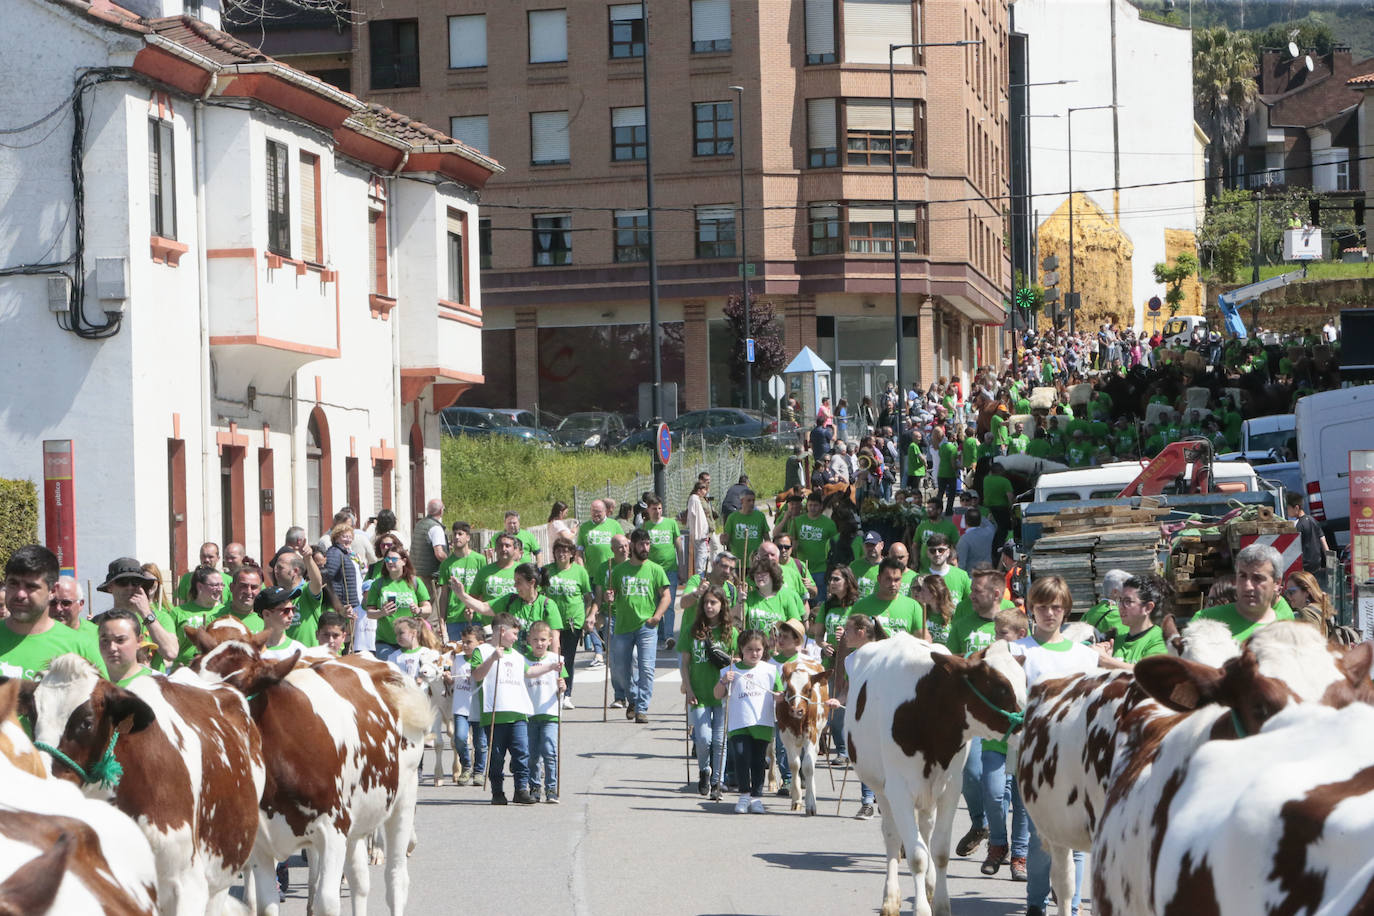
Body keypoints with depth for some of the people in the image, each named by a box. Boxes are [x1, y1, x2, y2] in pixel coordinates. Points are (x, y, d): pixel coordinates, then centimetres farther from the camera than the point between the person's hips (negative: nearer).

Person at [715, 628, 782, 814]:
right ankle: (744, 795, -1)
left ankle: (756, 797, 13)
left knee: (758, 760, 4)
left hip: (763, 723, 1)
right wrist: (723, 681, -12)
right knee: (741, 756, -13)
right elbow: (718, 695, 5)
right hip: (739, 723, -1)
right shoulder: (732, 670, 5)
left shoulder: (770, 670, 8)